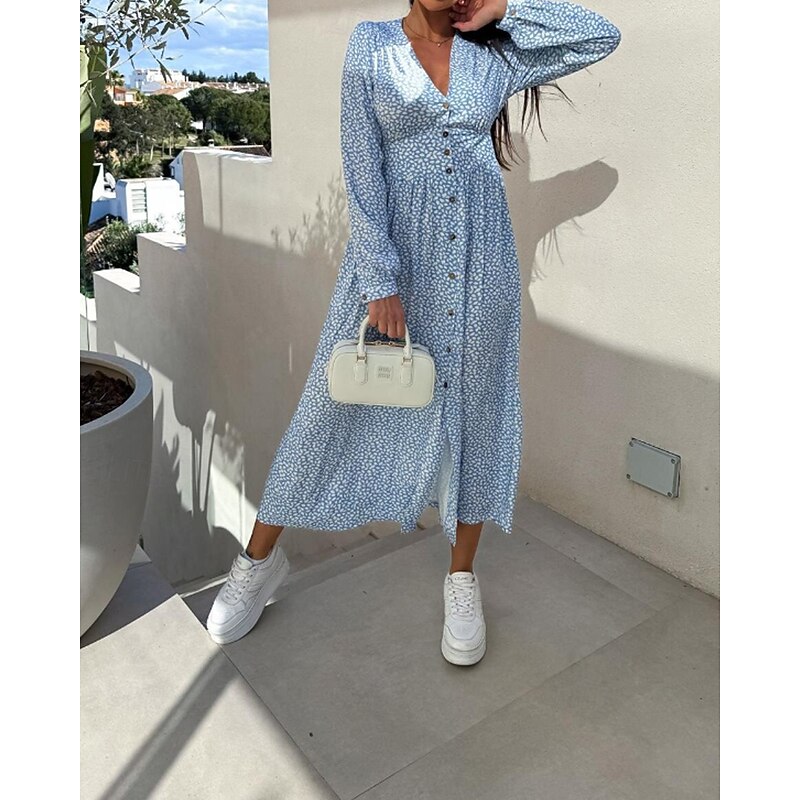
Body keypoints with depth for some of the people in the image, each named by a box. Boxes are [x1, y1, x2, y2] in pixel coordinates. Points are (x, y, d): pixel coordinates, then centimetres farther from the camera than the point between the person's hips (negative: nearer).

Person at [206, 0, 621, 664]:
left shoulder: (495, 55, 9)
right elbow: (362, 169, -6)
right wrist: (379, 281, -13)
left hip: (480, 258, 2)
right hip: (391, 249, -2)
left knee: (476, 408, 7)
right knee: (336, 401, 4)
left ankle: (463, 576, 25)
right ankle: (261, 558, 22)